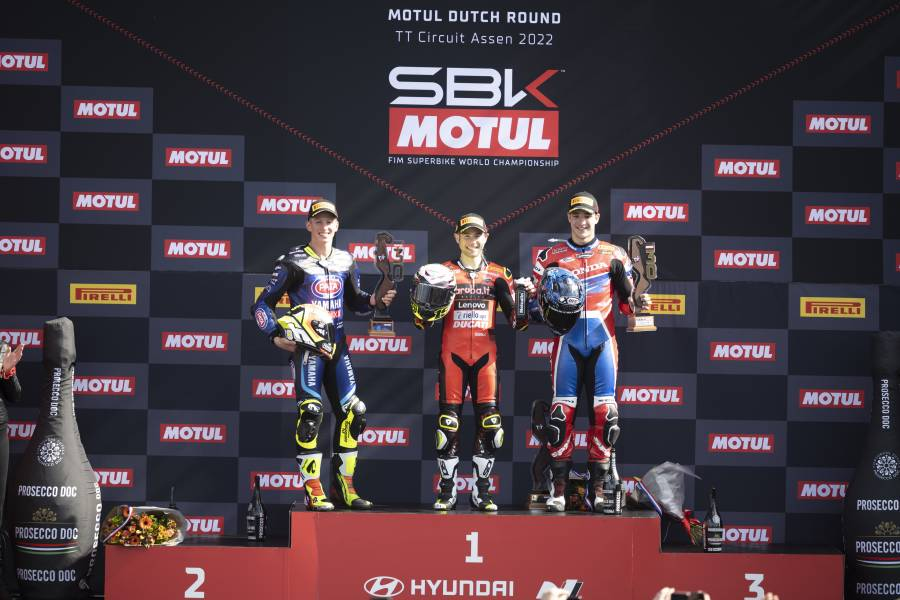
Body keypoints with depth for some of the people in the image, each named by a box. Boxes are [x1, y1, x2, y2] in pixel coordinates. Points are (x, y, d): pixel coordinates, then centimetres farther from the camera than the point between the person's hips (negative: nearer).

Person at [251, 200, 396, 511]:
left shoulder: (345, 262, 11)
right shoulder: (293, 262, -4)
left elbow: (353, 300, 25)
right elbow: (263, 304, -1)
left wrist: (374, 300, 5)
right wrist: (277, 336, -13)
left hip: (337, 347, 6)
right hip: (306, 346, -6)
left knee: (353, 412, 2)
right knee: (310, 413, -14)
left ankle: (344, 486, 12)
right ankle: (313, 492, -10)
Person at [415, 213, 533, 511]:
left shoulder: (498, 274, 10)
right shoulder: (444, 272, 7)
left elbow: (516, 320, 9)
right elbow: (425, 321, 4)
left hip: (485, 355, 1)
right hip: (452, 355, -1)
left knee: (489, 424, -4)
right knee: (448, 424, -3)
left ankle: (481, 493, 5)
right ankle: (447, 492, 6)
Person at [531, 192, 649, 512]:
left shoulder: (615, 255, 10)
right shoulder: (551, 256, 8)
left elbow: (626, 301, 13)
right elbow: (536, 300, 10)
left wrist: (638, 302, -9)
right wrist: (546, 312, -11)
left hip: (603, 341, 1)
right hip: (568, 341, -1)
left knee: (604, 414, -2)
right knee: (561, 413, -5)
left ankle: (596, 489, 4)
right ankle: (558, 489, -1)